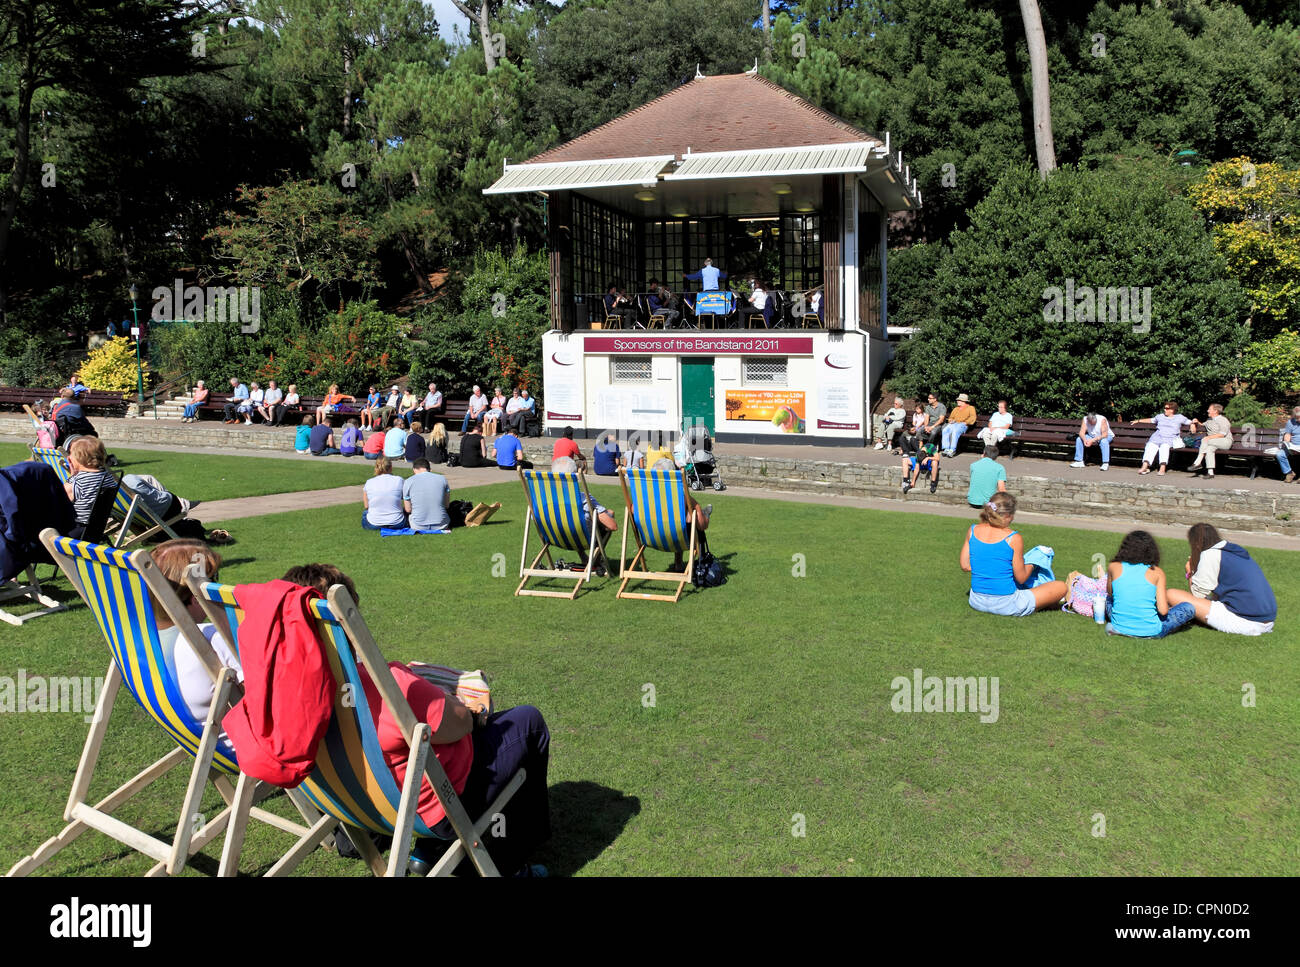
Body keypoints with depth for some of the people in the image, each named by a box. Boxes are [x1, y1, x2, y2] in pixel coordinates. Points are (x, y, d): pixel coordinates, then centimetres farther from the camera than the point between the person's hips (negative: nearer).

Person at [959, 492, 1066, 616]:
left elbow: (965, 566, 4)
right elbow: (1021, 578, -6)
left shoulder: (972, 530, -2)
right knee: (1061, 587, 7)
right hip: (1005, 605, -6)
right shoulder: (1014, 538, -14)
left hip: (977, 602, 6)